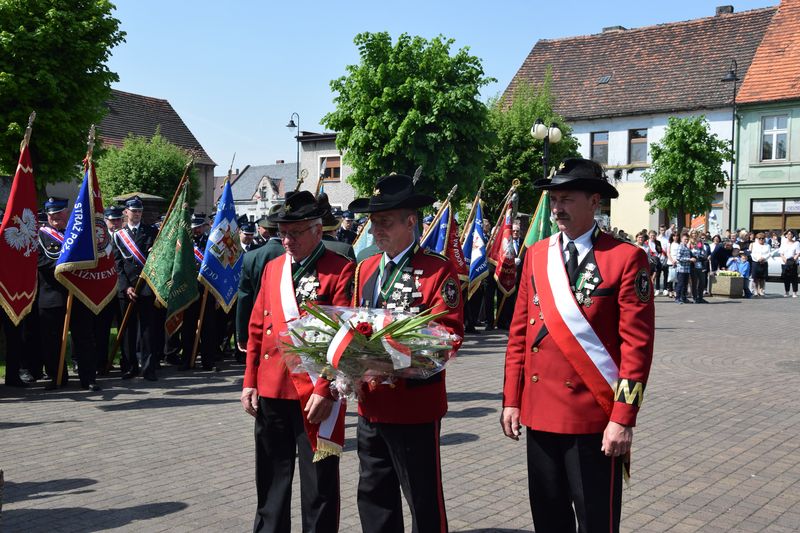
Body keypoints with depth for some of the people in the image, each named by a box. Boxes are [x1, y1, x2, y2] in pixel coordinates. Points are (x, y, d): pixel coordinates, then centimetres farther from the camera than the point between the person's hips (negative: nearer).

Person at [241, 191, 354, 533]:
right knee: (271, 478, 18)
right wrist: (249, 382, 10)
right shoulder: (272, 268, 11)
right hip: (270, 391, 6)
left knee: (318, 482, 6)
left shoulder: (341, 270, -8)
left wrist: (326, 391, -17)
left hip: (315, 395, -6)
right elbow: (257, 329, 14)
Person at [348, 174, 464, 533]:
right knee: (373, 498, 18)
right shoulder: (366, 269, 11)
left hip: (416, 404, -6)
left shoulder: (439, 270, -10)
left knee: (424, 502, 6)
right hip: (371, 403, 7)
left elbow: (449, 332, -16)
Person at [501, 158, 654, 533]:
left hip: (594, 417, -5)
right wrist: (511, 401, 7)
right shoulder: (536, 254, 8)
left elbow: (637, 344, -11)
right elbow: (519, 333, 10)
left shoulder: (627, 258, -8)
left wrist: (623, 418, -15)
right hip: (539, 411, 5)